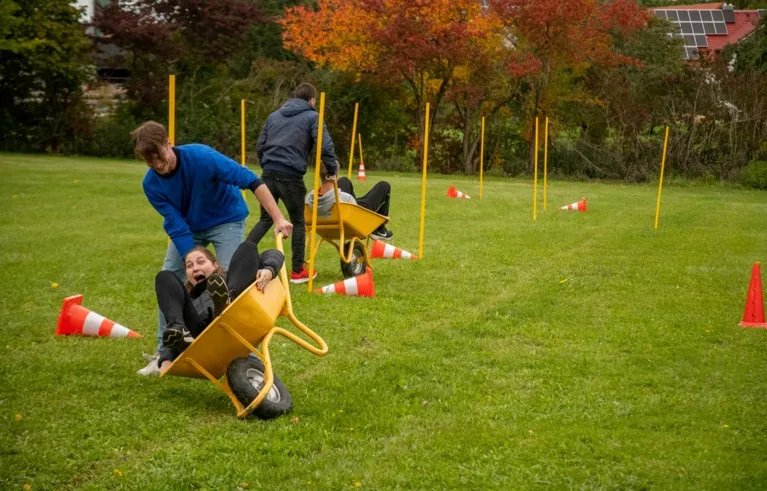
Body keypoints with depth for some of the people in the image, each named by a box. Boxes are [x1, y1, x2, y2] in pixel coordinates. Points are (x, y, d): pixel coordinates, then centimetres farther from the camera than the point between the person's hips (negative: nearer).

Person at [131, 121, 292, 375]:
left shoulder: (201, 156, -33)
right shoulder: (151, 184, -19)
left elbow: (251, 181, -34)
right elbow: (177, 227, -21)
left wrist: (278, 218, -41)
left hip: (226, 220, -4)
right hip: (187, 227, 5)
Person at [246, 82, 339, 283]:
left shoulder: (274, 115, 19)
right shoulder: (312, 117, 2)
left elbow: (260, 145, 20)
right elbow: (325, 146, -10)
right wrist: (333, 169, 2)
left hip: (268, 174, 5)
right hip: (291, 176, -5)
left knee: (265, 219, 16)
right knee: (298, 222, 9)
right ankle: (298, 271, 13)